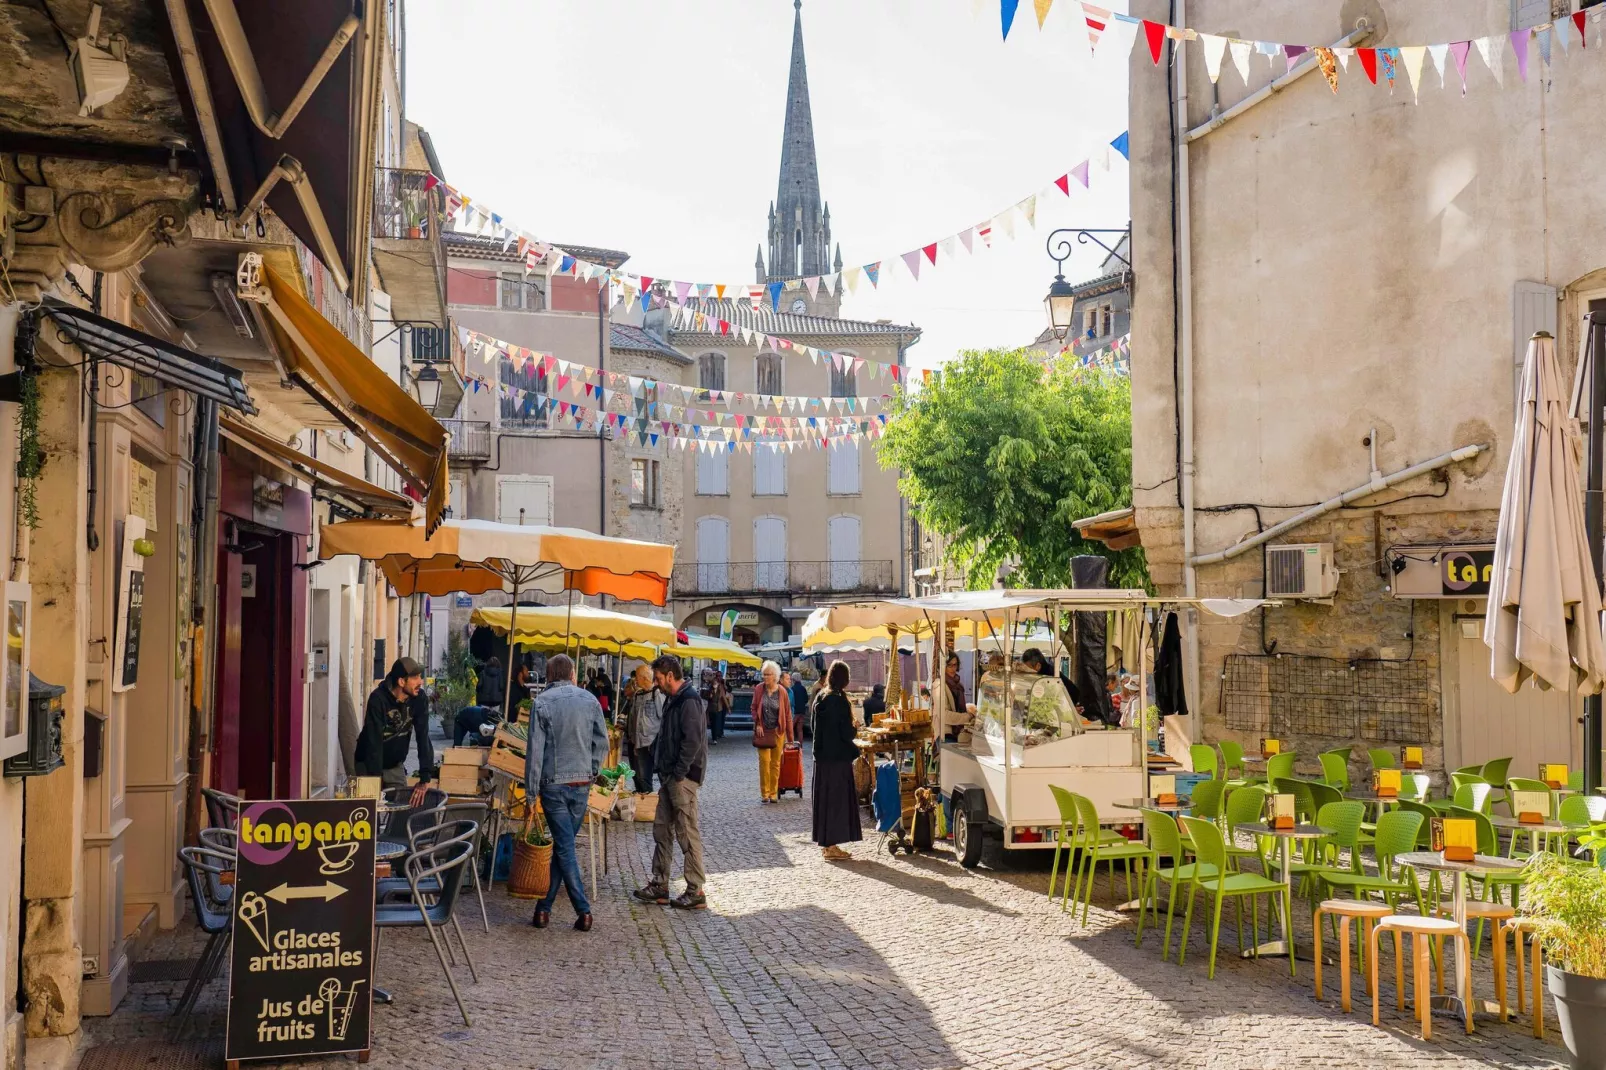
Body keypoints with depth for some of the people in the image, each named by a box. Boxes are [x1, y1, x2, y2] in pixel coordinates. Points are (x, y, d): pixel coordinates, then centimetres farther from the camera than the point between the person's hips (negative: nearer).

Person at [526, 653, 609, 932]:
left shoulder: (542, 702, -6)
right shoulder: (589, 700, 3)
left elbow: (535, 749, -8)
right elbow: (602, 743, 2)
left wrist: (531, 792, -4)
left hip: (554, 784, -3)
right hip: (582, 784, 3)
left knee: (565, 848, 1)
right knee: (563, 845, 13)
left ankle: (583, 911, -4)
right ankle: (544, 907, 17)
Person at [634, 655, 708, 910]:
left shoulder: (689, 701, -17)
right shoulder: (673, 700, 15)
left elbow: (693, 741, -23)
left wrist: (678, 773, -19)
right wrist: (662, 767, 15)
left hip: (683, 777, -10)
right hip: (670, 776, 10)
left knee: (687, 832, -5)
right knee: (661, 829, 14)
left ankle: (696, 892, 1)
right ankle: (660, 886, 22)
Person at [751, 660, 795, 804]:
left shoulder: (782, 692, -5)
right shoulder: (759, 689, -3)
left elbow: (787, 714, -1)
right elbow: (754, 708, 8)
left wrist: (790, 737, 0)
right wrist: (758, 724, -5)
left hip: (778, 732, 0)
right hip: (763, 731, 0)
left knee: (775, 763, 5)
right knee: (764, 760, -6)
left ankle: (773, 793, 15)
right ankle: (764, 793, 3)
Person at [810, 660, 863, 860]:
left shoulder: (820, 698, 6)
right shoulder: (839, 701, -17)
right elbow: (847, 732, -17)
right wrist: (855, 729, 3)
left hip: (822, 755, 8)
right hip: (838, 757, -7)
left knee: (825, 798, 12)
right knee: (837, 798, -1)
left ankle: (826, 843, 19)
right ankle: (832, 846, 1)